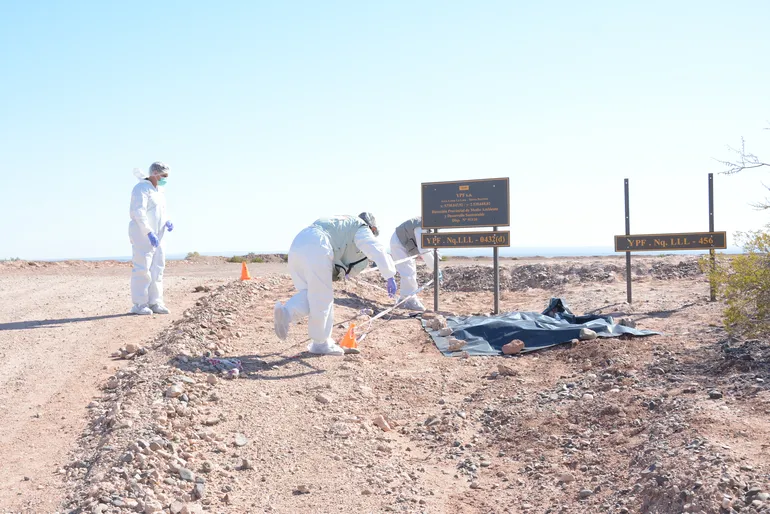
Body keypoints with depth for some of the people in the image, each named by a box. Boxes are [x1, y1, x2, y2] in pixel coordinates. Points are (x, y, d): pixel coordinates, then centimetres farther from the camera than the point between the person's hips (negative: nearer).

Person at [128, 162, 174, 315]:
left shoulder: (160, 191, 15)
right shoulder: (142, 189, -12)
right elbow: (139, 213, -22)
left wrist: (167, 223, 2)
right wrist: (150, 233, -29)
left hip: (156, 236, 9)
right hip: (142, 235, -9)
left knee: (157, 269, 7)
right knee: (142, 269, -8)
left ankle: (154, 303, 11)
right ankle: (139, 304, -4)